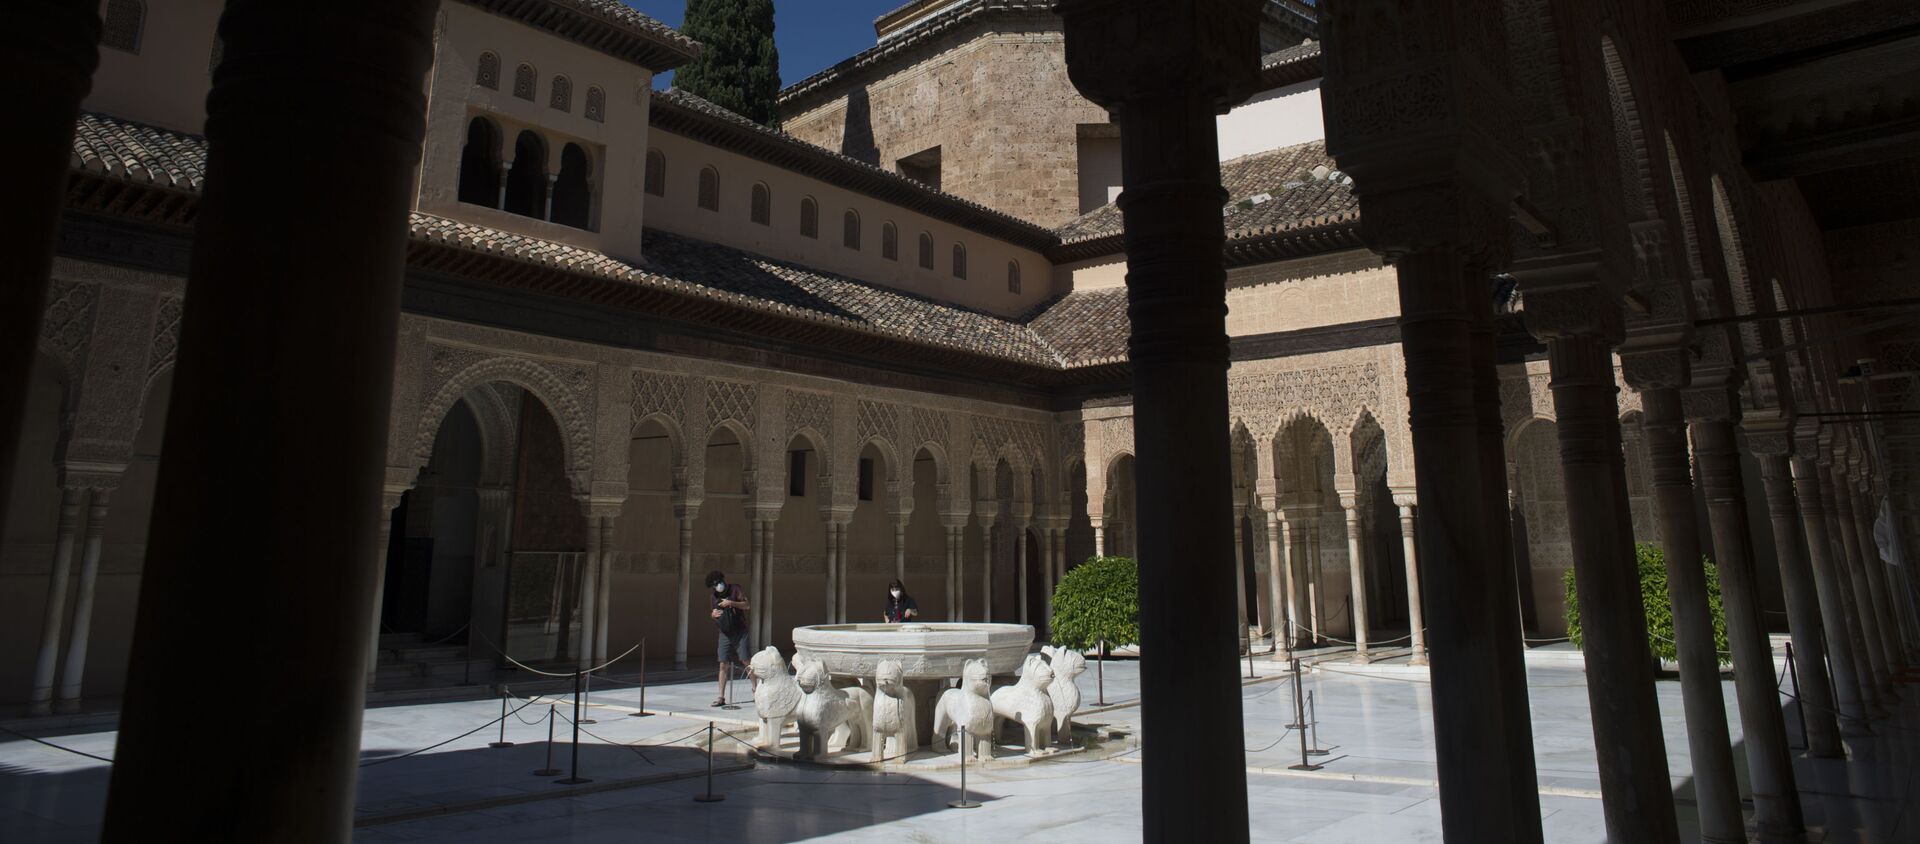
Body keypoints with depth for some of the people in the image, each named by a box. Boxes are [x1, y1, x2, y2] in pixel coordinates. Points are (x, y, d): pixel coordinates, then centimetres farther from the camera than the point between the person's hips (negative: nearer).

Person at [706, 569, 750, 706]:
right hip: (724, 634, 4)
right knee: (723, 665, 0)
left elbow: (747, 606, -9)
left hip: (740, 632, -4)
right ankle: (721, 697, 5)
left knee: (746, 662, -6)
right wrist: (713, 614, -3)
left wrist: (732, 603, -21)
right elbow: (714, 613, 20)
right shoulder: (714, 596, 12)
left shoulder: (735, 589, -2)